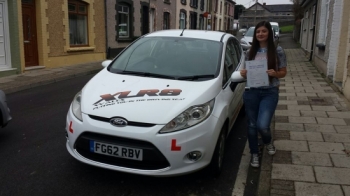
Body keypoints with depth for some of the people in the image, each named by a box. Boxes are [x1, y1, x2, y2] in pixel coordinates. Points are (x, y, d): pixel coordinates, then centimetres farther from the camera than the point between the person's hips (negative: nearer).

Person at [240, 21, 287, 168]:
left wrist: (274, 73, -18)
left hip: (270, 93, -3)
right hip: (251, 92, 3)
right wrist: (243, 74, -9)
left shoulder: (277, 51, -2)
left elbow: (283, 72, 3)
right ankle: (254, 154, 29)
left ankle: (268, 142, 24)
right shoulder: (250, 52, 6)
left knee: (262, 125, -14)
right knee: (252, 125, 9)